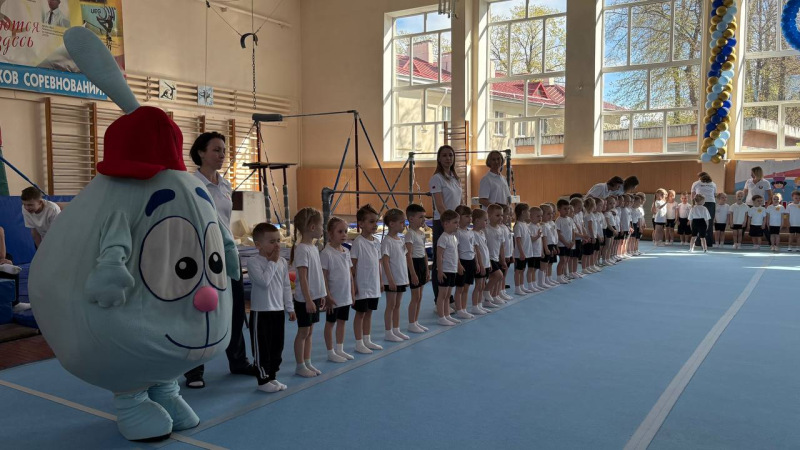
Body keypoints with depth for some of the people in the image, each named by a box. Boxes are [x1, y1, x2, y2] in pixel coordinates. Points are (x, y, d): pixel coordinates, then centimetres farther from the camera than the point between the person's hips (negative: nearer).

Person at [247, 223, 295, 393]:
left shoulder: (282, 262, 6)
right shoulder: (253, 262, -12)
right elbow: (264, 281, -26)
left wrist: (290, 308, 11)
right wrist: (272, 262, -18)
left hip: (278, 310, 6)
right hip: (261, 312, -6)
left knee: (277, 346, 13)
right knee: (262, 347, 1)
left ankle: (272, 377, 26)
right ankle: (263, 380, 13)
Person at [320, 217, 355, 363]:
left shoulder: (346, 251, 6)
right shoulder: (326, 253, -16)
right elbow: (323, 277, -15)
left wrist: (352, 293, 11)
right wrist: (328, 296, -16)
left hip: (346, 296, 7)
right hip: (334, 297, -7)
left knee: (342, 322, 16)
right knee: (330, 323, 7)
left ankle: (339, 349, 29)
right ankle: (331, 352, 17)